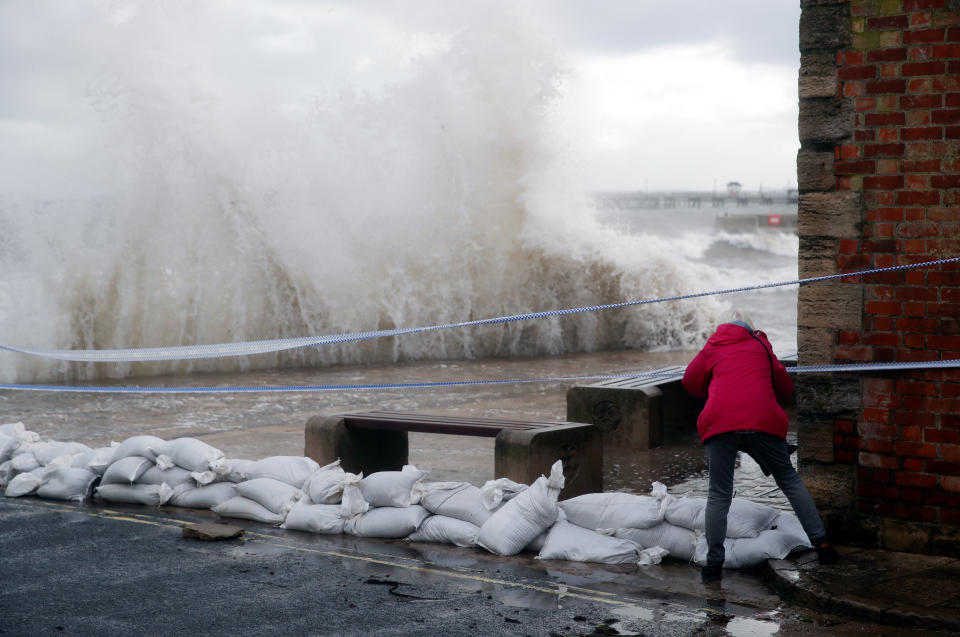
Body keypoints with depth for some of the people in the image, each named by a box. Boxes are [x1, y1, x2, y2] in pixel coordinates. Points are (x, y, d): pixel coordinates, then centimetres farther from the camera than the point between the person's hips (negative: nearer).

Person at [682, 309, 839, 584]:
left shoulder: (713, 347, 21)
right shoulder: (761, 346, 23)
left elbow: (690, 381, 25)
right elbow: (785, 388, 25)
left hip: (718, 423, 0)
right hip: (762, 421, 1)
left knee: (718, 495, 4)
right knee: (790, 481, 14)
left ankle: (713, 564, 0)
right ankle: (821, 543, 11)